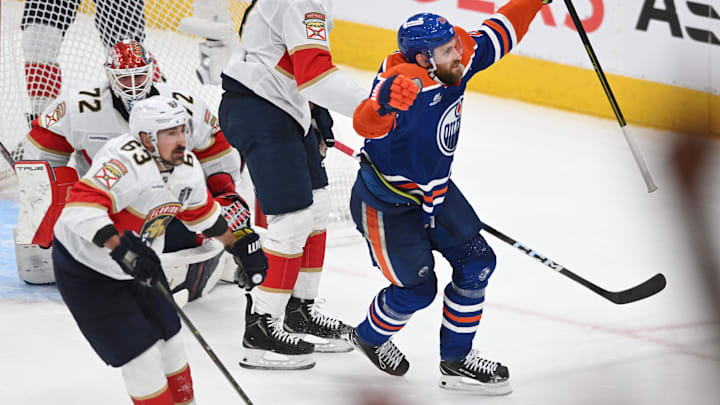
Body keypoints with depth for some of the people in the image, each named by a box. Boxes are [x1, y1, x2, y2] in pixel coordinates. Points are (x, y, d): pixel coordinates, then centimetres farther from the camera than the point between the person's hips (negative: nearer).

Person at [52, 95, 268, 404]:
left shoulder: (186, 165, -4)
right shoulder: (126, 162, -32)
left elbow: (202, 212, 16)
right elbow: (80, 207, -43)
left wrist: (241, 243, 16)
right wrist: (120, 248, -50)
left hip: (138, 265, 8)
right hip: (84, 268, -8)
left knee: (169, 342, 14)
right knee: (141, 355, -9)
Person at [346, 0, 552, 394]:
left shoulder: (457, 63, -11)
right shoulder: (405, 83, -34)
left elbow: (497, 34, 5)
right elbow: (366, 123, -53)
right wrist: (383, 103, -74)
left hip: (433, 190, 8)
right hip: (384, 204, -8)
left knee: (476, 263, 3)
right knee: (417, 289, -1)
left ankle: (456, 360, 17)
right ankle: (369, 337, 31)